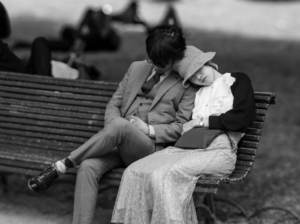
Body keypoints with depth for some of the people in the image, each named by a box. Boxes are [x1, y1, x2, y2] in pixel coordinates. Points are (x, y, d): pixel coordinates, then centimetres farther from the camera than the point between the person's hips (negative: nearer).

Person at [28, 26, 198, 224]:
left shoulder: (187, 85, 6)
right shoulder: (136, 68, 20)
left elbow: (181, 127, 2)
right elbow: (114, 103, 18)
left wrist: (149, 130, -12)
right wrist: (112, 130, -3)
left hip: (152, 147, -4)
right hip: (119, 143, 4)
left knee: (120, 125, -37)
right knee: (88, 166, -30)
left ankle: (61, 167, -23)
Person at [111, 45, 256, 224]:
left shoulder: (238, 80, 14)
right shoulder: (196, 93, 29)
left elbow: (243, 117, -1)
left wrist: (201, 121, -1)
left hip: (219, 151, -6)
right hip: (188, 148, 6)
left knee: (164, 175, -32)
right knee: (135, 172, -20)